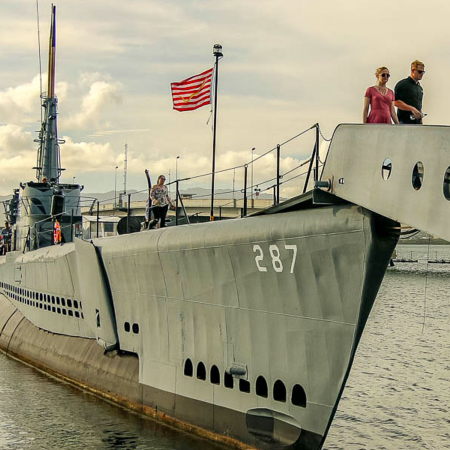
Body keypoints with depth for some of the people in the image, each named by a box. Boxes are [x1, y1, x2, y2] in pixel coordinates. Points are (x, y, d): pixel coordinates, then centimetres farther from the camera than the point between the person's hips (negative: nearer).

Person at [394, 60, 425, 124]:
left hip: (417, 123, 8)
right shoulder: (402, 84, -5)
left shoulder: (420, 88, 21)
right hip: (405, 121, -8)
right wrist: (412, 109, -21)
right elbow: (396, 102, -15)